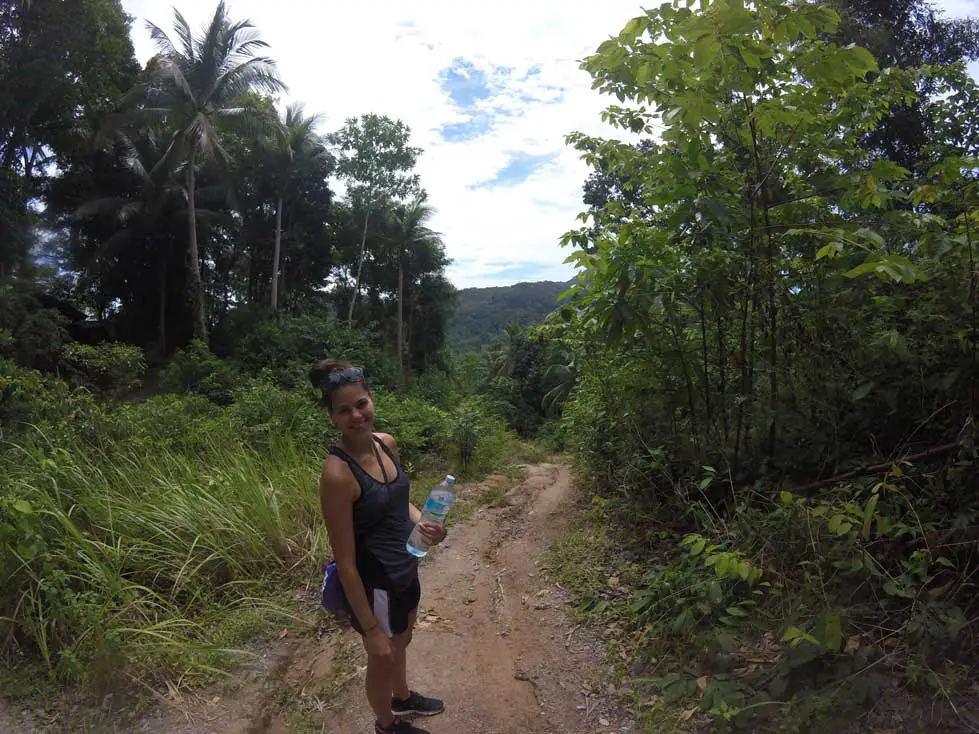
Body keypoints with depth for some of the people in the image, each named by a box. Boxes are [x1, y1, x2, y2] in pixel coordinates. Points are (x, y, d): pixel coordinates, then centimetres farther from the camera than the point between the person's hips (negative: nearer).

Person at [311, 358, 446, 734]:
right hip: (375, 586, -7)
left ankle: (403, 698, 62)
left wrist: (422, 523, -10)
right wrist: (370, 628, -18)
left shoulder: (387, 443, -8)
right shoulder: (337, 472, -30)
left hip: (405, 571, 7)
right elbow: (345, 562, -24)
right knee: (382, 659, 21)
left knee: (401, 643, 32)